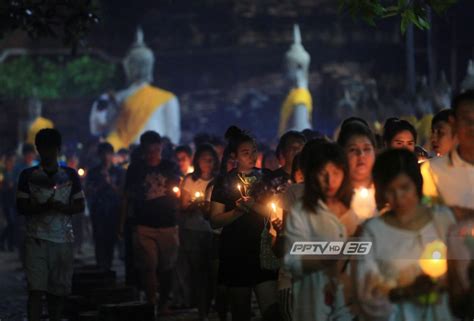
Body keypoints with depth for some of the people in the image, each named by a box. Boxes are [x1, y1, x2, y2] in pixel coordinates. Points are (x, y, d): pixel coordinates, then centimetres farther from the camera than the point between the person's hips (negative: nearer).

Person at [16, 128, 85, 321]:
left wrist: (62, 207, -12)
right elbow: (21, 207, 1)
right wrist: (43, 207, -16)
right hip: (37, 238, -2)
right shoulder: (28, 175, 4)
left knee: (58, 291, 5)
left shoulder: (70, 175, 9)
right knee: (35, 290, -10)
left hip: (64, 239, 2)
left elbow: (80, 206, 9)